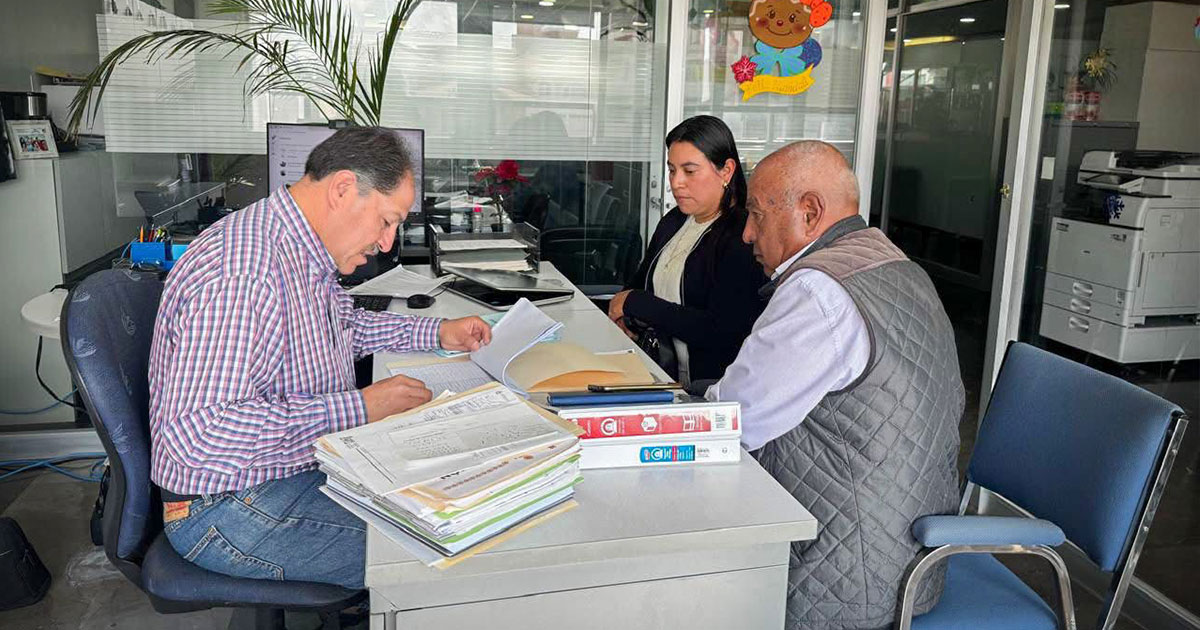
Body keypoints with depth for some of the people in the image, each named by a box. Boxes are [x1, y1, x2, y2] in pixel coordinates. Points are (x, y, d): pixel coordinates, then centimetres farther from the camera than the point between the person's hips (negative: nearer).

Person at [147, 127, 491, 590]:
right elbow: (196, 431, -34)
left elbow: (342, 325, 25)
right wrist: (357, 408, -30)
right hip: (230, 510, -10)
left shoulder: (309, 254, 4)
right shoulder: (241, 273, -28)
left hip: (309, 465, 10)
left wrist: (436, 333, 11)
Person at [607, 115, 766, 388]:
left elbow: (721, 333, -20)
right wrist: (619, 308, 3)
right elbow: (639, 282, 27)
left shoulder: (743, 238, -13)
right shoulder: (673, 222, 13)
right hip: (654, 366, 8)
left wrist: (635, 303, -12)